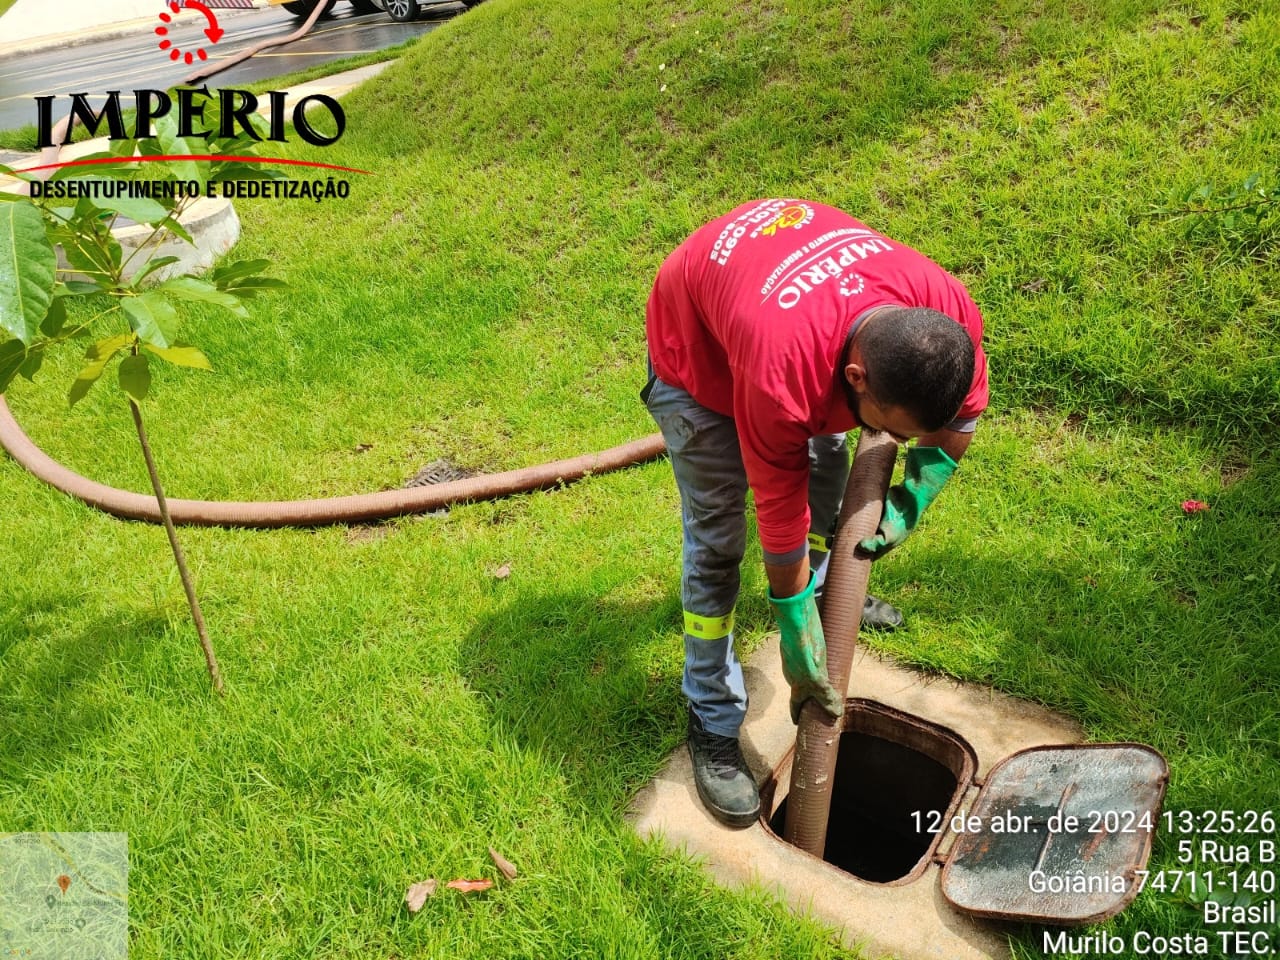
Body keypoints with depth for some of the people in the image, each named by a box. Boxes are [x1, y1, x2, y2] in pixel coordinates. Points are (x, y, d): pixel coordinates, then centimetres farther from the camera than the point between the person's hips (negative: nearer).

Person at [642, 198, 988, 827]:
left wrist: (913, 500, -18)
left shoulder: (948, 313, -30)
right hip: (696, 345, -6)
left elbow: (964, 411, -6)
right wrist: (799, 646, -18)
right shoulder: (783, 378, -46)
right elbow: (782, 524, -31)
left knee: (829, 467, 20)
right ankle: (713, 723, 8)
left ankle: (819, 589, 50)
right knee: (717, 540, -7)